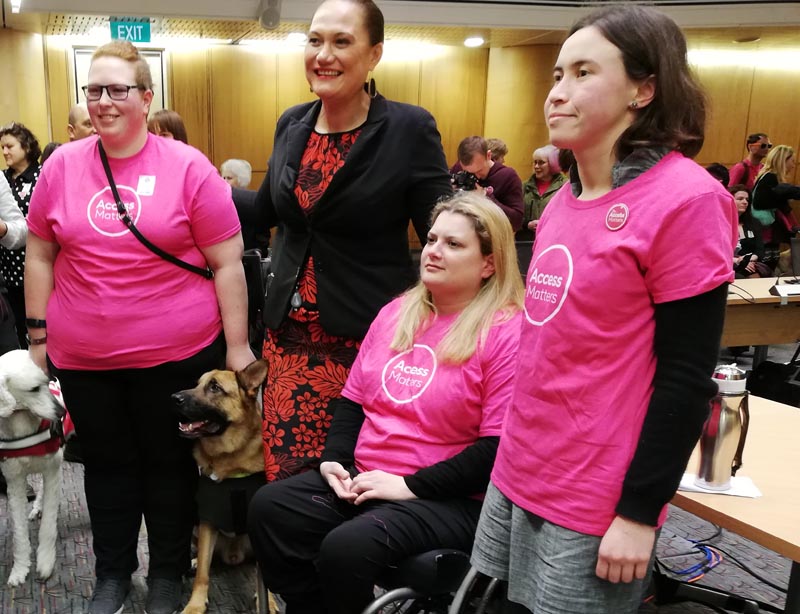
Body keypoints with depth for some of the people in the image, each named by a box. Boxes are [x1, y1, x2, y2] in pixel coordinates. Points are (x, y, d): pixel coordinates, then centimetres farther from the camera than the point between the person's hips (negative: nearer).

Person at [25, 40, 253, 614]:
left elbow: (227, 263, -7)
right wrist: (38, 332, 8)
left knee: (169, 461, 12)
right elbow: (41, 254, 10)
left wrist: (237, 346, -8)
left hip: (176, 351, -3)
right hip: (82, 355, 3)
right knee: (108, 463, 16)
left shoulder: (188, 167, -8)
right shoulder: (62, 165, 2)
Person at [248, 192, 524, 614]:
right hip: (363, 480, 7)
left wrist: (411, 486, -18)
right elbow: (353, 399, 17)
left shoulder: (507, 331, -11)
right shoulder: (397, 311, 12)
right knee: (269, 509, -12)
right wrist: (336, 461, 1)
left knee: (346, 548, -29)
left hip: (450, 499, -6)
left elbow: (499, 447, -17)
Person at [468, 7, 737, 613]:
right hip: (518, 475, 7)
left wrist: (638, 511, -15)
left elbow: (687, 377, -17)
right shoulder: (565, 199, 6)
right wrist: (515, 454, 17)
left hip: (595, 503, -7)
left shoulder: (685, 199, -16)